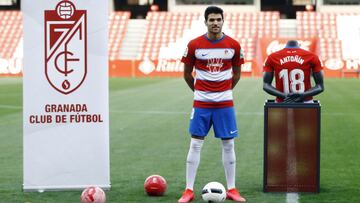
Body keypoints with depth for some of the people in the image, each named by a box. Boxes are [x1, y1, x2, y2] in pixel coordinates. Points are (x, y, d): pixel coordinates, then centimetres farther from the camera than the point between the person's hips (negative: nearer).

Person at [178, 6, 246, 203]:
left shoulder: (234, 45, -1)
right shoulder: (194, 45, -4)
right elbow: (187, 73, 7)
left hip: (225, 103, 1)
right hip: (201, 103, -1)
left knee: (228, 144, 4)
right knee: (195, 144, 0)